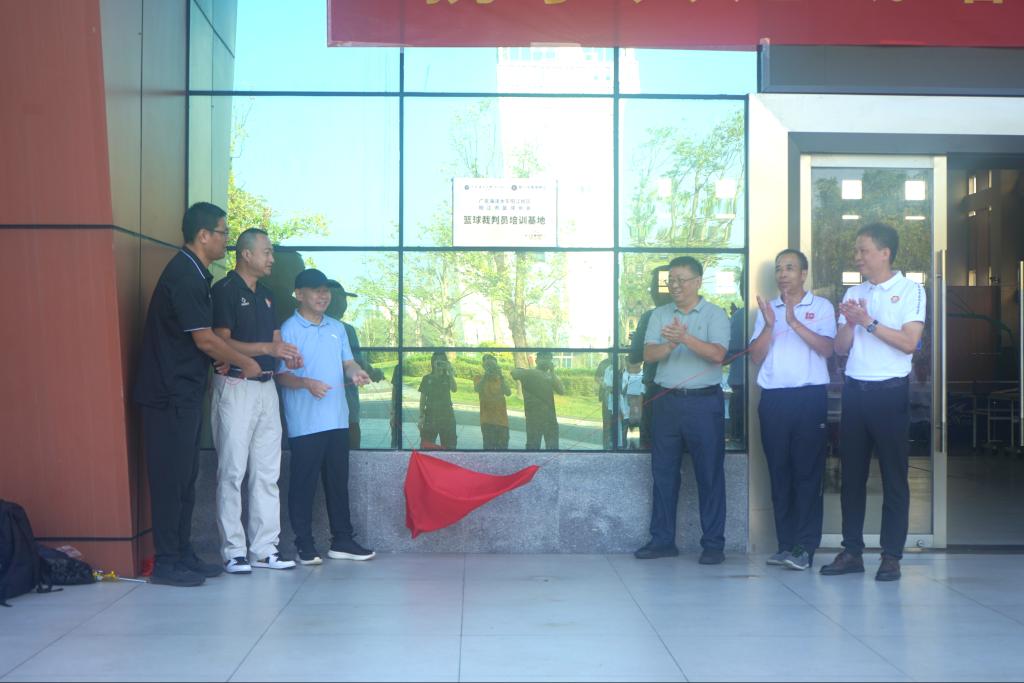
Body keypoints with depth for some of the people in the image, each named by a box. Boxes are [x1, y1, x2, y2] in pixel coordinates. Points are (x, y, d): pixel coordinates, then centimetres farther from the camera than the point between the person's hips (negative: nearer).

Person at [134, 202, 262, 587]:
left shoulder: (192, 274, 14)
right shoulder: (184, 276, -17)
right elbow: (204, 340, -16)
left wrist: (223, 361, 9)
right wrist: (244, 363, -3)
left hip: (184, 392, 10)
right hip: (171, 393, -10)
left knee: (185, 477, 13)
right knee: (171, 477, -4)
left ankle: (183, 555, 20)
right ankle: (166, 563, 2)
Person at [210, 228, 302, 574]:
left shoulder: (266, 295, 19)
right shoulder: (225, 290, -6)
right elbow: (221, 342, -14)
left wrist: (287, 355, 1)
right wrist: (267, 348, -21)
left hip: (266, 387, 8)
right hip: (235, 386, -8)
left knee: (267, 472, 8)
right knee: (232, 471, -4)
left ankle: (265, 547, 13)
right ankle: (233, 550, 1)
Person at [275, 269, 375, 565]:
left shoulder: (337, 328, 15)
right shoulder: (289, 329, -6)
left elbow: (347, 362, 16)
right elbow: (282, 374, -9)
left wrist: (356, 373, -7)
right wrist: (306, 383, -28)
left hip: (337, 419, 6)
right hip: (304, 423, -6)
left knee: (338, 481, 12)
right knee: (303, 483, 0)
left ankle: (342, 541, 20)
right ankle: (304, 545, 7)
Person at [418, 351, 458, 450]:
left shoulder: (448, 378, 7)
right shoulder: (427, 378, 7)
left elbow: (454, 389, -14)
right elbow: (422, 398, 7)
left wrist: (450, 372, -19)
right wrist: (421, 416, -1)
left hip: (447, 416, 0)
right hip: (430, 417, 0)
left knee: (449, 446, 0)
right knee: (426, 446, -3)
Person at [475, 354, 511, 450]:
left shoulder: (500, 379, 15)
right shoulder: (480, 378, 8)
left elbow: (508, 393, -4)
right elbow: (477, 389, -14)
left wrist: (501, 377, -14)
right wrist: (486, 374, -21)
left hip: (502, 419, 3)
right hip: (487, 420, -3)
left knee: (503, 448, 1)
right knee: (489, 447, -9)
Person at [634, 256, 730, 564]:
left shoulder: (715, 315, 0)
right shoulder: (660, 315, 11)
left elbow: (717, 354, -14)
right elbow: (649, 354, 0)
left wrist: (686, 338, -26)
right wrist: (669, 345, -20)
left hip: (704, 402, -4)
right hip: (668, 399, 4)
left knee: (710, 473, 0)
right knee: (663, 472, 8)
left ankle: (713, 543, 7)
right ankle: (662, 540, 17)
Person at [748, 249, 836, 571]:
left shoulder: (821, 307, 7)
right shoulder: (766, 309, 16)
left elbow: (827, 348, -7)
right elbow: (756, 356, 8)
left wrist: (795, 322, -15)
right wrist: (769, 325, -7)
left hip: (810, 396, -3)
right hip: (773, 398, 3)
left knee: (808, 472, -4)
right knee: (779, 472, 4)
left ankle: (805, 546, -3)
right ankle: (786, 543, 9)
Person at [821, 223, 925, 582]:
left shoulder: (910, 290, -2)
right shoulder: (853, 294, 15)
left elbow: (909, 342, -12)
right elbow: (840, 348, 11)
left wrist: (868, 322, -13)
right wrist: (850, 324, -8)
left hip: (890, 391, -5)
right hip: (855, 390, 5)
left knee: (894, 476, 0)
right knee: (852, 474, 7)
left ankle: (891, 555, 6)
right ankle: (852, 551, 14)